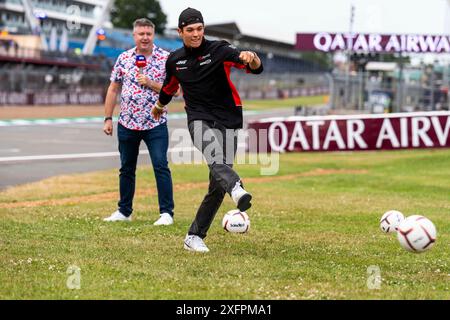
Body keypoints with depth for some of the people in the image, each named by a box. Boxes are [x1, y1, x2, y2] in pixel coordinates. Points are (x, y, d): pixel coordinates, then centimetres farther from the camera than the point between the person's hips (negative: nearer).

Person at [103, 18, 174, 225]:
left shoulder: (165, 58, -3)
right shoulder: (124, 58, 5)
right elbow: (113, 89, 9)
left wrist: (150, 83, -17)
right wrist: (108, 118, 4)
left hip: (155, 123, -3)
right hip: (127, 123, 3)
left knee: (161, 167, -9)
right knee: (126, 169, 12)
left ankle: (166, 213, -5)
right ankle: (124, 212, 23)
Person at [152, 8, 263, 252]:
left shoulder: (219, 50, -6)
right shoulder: (174, 60, 7)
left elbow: (257, 68, -20)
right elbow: (170, 85, 31)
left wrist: (251, 58, -45)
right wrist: (160, 105, 49)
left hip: (227, 121, -1)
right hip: (199, 120, 1)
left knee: (217, 185, -4)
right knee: (215, 158, -34)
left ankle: (194, 236, 8)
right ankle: (237, 190, -62)